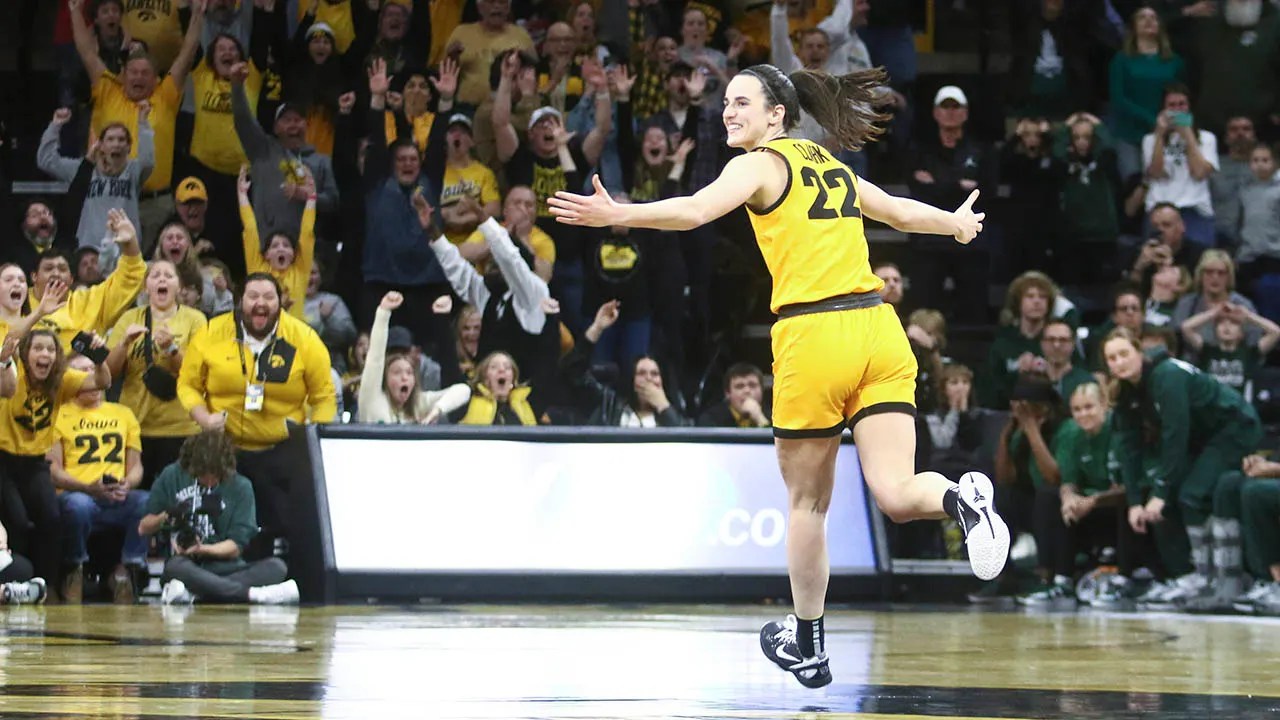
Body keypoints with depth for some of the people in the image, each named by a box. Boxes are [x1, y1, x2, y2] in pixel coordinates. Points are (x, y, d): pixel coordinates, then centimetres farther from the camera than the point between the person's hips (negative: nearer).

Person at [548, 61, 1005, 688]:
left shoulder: (761, 165, 1)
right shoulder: (831, 166, 21)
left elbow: (695, 210, -18)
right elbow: (902, 212, 37)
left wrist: (616, 214, -26)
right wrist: (958, 224, 56)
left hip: (813, 338, -5)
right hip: (878, 330, 5)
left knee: (807, 503, 10)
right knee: (896, 495, -1)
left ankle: (808, 649, 20)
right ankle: (961, 497, -34)